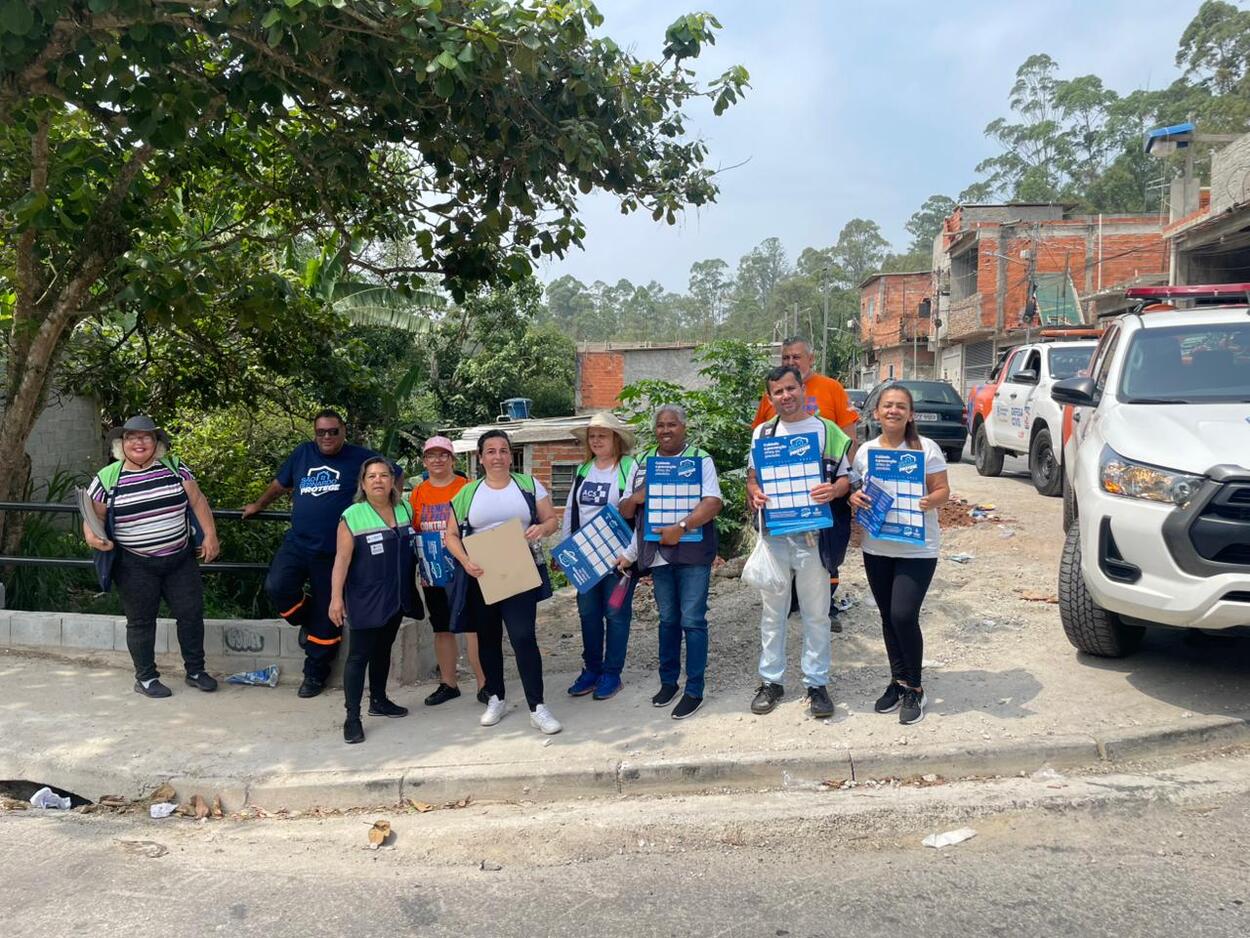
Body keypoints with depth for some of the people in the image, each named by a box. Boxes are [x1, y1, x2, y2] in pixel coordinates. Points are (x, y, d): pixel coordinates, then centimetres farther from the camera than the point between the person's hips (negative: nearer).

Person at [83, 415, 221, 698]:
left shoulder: (174, 467, 2)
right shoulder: (107, 478, -2)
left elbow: (197, 501, 3)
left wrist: (209, 535, -5)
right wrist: (92, 535, -19)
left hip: (181, 560, 2)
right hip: (135, 566, -2)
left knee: (191, 612, 6)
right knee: (141, 621, 7)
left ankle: (195, 670, 22)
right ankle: (145, 678, 22)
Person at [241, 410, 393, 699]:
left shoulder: (360, 457, -1)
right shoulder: (302, 453, 10)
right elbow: (279, 484, 25)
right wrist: (258, 506, 34)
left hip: (334, 552, -3)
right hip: (297, 543, 3)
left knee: (326, 616, 3)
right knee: (276, 586, -21)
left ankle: (315, 674, 20)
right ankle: (306, 622, 13)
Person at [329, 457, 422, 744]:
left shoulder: (405, 510, 5)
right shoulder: (352, 517, -11)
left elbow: (415, 546, 17)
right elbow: (342, 560, -14)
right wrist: (336, 597, -19)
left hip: (397, 597, 6)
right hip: (366, 599, -5)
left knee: (383, 649, 18)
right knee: (359, 654, -4)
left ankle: (379, 700, 33)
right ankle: (352, 717, 0)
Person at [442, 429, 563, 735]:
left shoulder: (528, 484, 4)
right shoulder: (467, 493, 5)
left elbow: (552, 520, 6)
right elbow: (451, 534, 5)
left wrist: (541, 528, -18)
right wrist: (465, 561, -13)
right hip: (480, 576, 2)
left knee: (523, 636, -11)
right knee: (488, 638, 12)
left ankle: (537, 707, -5)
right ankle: (495, 699, 29)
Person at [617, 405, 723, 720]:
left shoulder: (700, 459, -2)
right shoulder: (641, 463, 11)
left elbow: (712, 503, -14)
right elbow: (625, 512, 13)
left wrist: (681, 527, -26)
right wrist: (635, 498, -9)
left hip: (692, 551, -4)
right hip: (657, 553, 4)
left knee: (692, 620, -1)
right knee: (667, 619, 15)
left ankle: (694, 690, 8)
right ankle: (668, 681, 27)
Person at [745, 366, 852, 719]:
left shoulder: (827, 431, 2)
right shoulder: (762, 433, 9)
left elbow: (846, 478, 2)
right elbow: (752, 477, 12)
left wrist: (833, 490, -20)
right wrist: (755, 494, -10)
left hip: (813, 534, -2)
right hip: (773, 531, 2)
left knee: (816, 613, 6)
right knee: (772, 610, 10)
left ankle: (817, 683, 17)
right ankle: (771, 680, 22)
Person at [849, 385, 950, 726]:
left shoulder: (926, 448, -4)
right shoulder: (865, 451, 5)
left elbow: (943, 490, -4)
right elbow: (855, 490, 11)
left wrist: (931, 501, -26)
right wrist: (854, 498, -12)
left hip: (917, 549, -4)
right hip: (876, 548, 4)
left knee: (903, 616, -11)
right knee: (888, 618, 12)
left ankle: (914, 688, 9)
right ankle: (898, 681, 29)